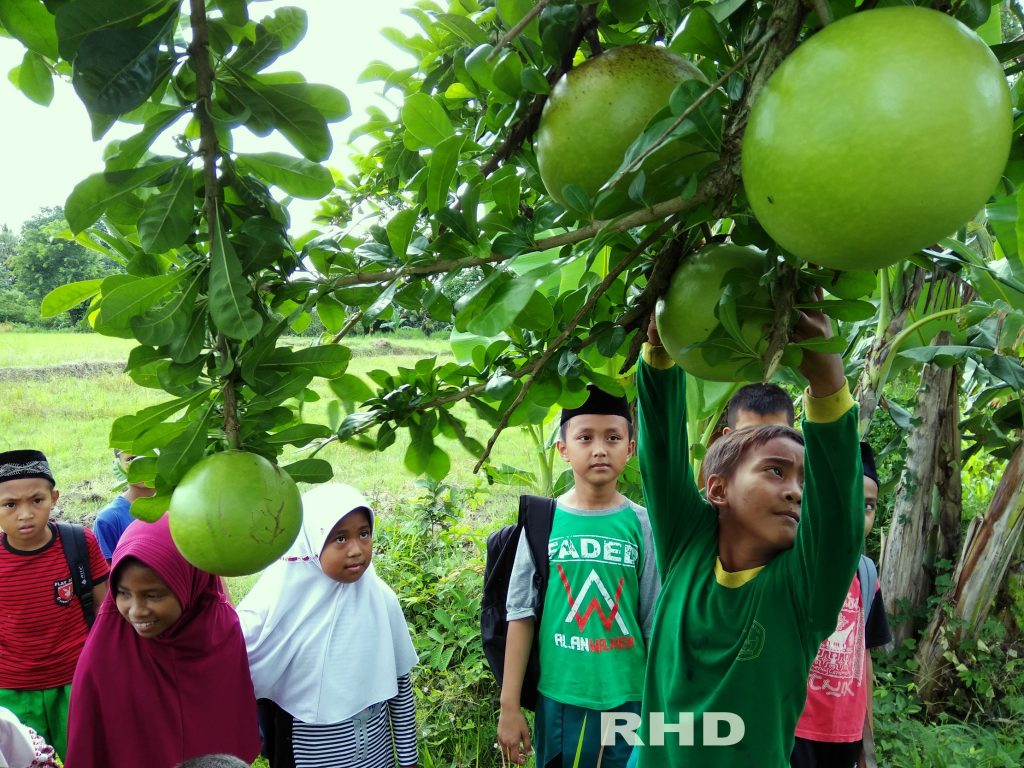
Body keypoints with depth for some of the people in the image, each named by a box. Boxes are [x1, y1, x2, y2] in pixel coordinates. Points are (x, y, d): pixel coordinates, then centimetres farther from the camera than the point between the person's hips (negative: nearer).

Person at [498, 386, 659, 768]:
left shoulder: (641, 525, -5)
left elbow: (655, 622, 1)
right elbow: (520, 613, -1)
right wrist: (509, 705, 1)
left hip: (627, 699, 0)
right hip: (558, 696, 0)